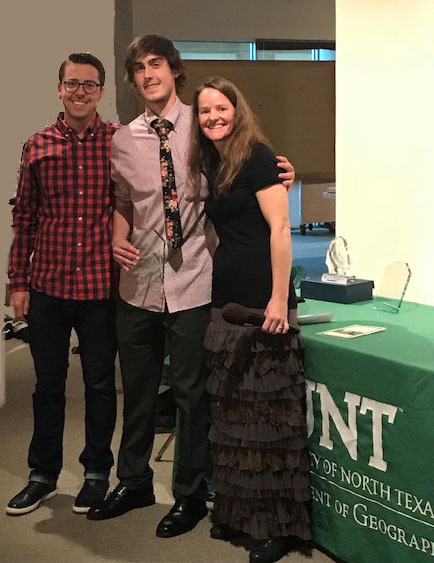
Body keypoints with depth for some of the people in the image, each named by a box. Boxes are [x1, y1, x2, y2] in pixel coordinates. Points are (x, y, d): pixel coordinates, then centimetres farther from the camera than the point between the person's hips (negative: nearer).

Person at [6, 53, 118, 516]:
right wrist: (18, 282, 4)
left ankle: (97, 472, 28)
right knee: (48, 383, 13)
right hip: (48, 286, 2)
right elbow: (24, 217, 6)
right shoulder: (38, 147, 3)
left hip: (101, 286, -1)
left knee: (100, 384, 10)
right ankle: (43, 473, 29)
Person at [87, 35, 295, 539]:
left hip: (193, 282, -3)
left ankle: (191, 494, 25)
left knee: (192, 392, 6)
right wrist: (118, 239, -1)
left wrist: (281, 174, -13)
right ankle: (133, 482, 37)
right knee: (137, 389, 16)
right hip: (139, 282, 4)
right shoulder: (122, 141, 5)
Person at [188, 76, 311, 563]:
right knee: (231, 411, 12)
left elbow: (279, 227, -14)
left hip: (264, 303, -8)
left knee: (269, 412, -2)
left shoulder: (256, 154, -7)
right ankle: (237, 510, 23)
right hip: (226, 301, 8)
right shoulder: (211, 163, 15)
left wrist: (279, 298, -19)